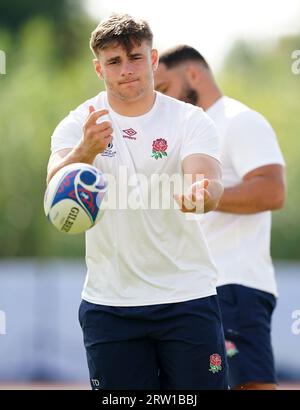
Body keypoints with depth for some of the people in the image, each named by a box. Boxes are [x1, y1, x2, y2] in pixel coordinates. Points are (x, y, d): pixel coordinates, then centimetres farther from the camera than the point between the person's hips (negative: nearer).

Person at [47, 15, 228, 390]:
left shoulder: (190, 120, -4)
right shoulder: (78, 125, -1)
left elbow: (209, 181, -22)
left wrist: (200, 193, -47)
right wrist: (85, 151, -41)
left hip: (187, 296, -1)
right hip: (108, 301, 1)